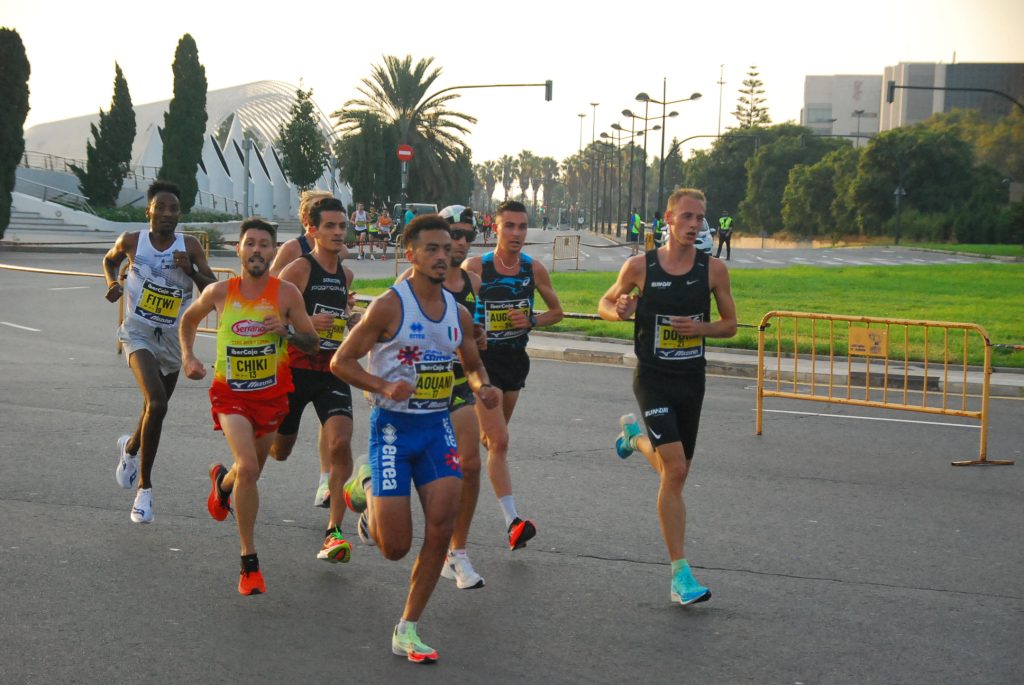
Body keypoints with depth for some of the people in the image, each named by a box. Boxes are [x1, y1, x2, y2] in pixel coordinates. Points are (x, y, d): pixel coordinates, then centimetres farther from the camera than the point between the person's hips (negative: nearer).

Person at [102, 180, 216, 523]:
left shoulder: (190, 247, -6)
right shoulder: (131, 241, -6)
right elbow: (109, 260, 16)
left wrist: (191, 270, -25)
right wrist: (113, 282, -4)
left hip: (173, 338, 3)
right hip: (139, 334, -3)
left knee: (156, 407, 19)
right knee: (156, 404, -24)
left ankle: (130, 447, 55)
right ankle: (144, 487, -13)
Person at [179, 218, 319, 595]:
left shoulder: (286, 293, -9)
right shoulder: (220, 292, -6)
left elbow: (313, 343, -4)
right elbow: (189, 319, 15)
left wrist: (286, 331, -22)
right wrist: (188, 356, 2)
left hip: (270, 395, 2)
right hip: (230, 394, -2)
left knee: (251, 471, 18)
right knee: (248, 468, -21)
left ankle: (222, 480, 58)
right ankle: (249, 562, -12)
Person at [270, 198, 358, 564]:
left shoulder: (346, 275, 11)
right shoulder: (299, 269, -9)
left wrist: (348, 313, 13)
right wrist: (307, 323, -25)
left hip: (332, 372, 4)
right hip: (296, 370, -4)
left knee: (340, 443, -18)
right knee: (278, 451, 11)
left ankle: (334, 533, -15)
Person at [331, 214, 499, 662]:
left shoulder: (458, 313, 6)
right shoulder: (389, 306, -11)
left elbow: (473, 365, 21)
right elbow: (341, 361, -8)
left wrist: (483, 387, -2)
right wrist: (384, 387, -24)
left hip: (437, 426, 5)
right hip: (392, 426, -5)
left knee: (442, 524, -10)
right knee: (395, 546, -5)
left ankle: (407, 630, 3)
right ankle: (366, 490, 31)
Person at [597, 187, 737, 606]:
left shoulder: (713, 269, -2)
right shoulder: (639, 267, -6)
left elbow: (730, 324, 7)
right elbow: (605, 303, 9)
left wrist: (701, 327, -14)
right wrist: (618, 310, -15)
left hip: (692, 380, 4)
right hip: (653, 379, -4)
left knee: (676, 474, 16)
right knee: (675, 469, -16)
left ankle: (635, 435, 50)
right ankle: (680, 572, -7)